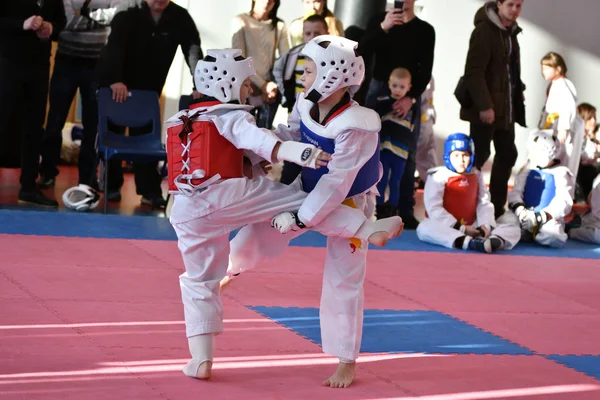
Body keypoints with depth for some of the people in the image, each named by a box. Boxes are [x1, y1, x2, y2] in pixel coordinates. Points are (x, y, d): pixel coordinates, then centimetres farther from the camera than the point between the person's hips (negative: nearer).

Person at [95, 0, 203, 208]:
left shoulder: (180, 17, -11)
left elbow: (193, 49, -15)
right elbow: (115, 43, -30)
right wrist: (115, 80, -41)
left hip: (149, 87, 3)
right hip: (114, 82, -3)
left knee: (145, 135, 2)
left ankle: (150, 190, 2)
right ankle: (111, 186, 15)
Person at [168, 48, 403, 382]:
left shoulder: (182, 121, 24)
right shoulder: (231, 115, 3)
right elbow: (260, 141, -18)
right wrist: (300, 153, -32)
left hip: (187, 211, 6)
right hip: (228, 195, -6)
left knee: (199, 282, 16)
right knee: (303, 201, 0)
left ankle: (201, 360, 13)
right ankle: (369, 229, -7)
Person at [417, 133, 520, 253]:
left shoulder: (476, 175, 11)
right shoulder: (439, 176, -6)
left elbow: (484, 203, 5)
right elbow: (434, 209, -14)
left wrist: (486, 225, -16)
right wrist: (460, 228, -17)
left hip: (472, 228, 5)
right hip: (446, 227, -4)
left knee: (513, 230, -12)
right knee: (424, 228, -38)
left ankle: (495, 241, -52)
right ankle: (470, 243, -60)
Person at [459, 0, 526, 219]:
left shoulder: (510, 32, 14)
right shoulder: (484, 30, -14)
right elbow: (473, 71, -20)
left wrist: (518, 97, 11)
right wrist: (484, 105, -23)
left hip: (506, 108, 9)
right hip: (486, 108, -9)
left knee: (507, 154, 10)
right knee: (479, 155, -5)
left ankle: (497, 208, 18)